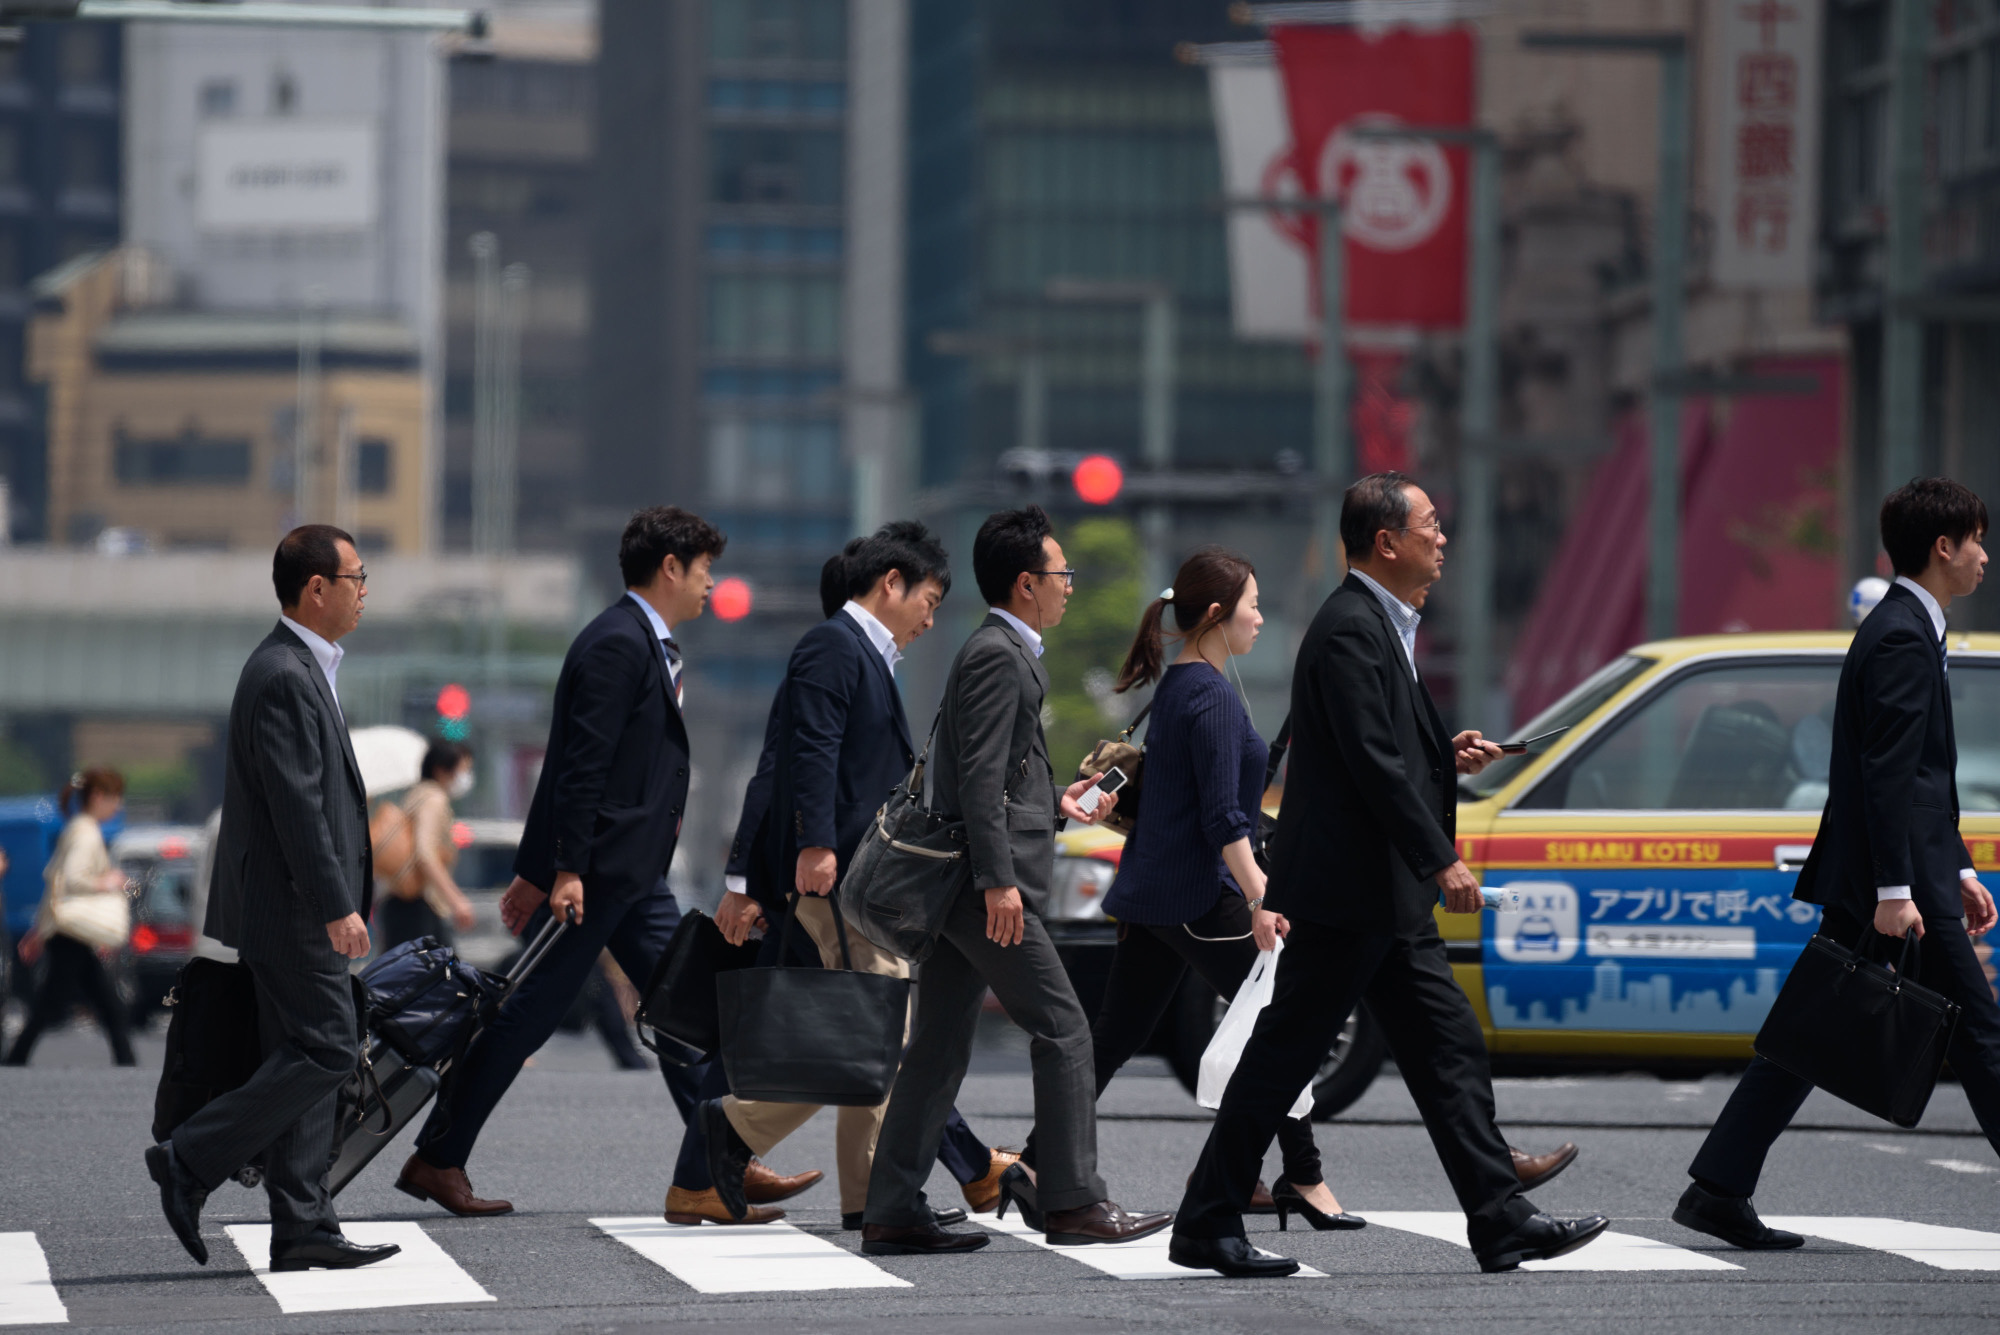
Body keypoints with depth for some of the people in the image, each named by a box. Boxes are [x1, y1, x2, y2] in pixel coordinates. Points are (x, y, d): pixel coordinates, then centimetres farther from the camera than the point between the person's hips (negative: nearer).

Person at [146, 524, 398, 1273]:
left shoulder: (301, 670, 16)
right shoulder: (283, 678, -17)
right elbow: (297, 804, -22)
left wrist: (345, 896, 21)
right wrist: (337, 907, -22)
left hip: (298, 909, 11)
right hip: (293, 907, -11)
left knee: (309, 1058, 8)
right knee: (327, 1052, -10)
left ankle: (302, 1228, 8)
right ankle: (191, 1163, -5)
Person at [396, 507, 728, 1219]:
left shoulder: (645, 644, 17)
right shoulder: (616, 645, -15)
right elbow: (582, 765, -21)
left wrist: (537, 869, 20)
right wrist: (564, 870, -25)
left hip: (632, 872, 10)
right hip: (593, 867, -10)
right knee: (531, 1010, -4)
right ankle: (437, 1160, 3)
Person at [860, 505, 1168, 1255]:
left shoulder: (998, 653, 21)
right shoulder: (999, 657, -11)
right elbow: (980, 774, -19)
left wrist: (1054, 802, 26)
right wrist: (998, 879, -23)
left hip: (957, 884, 10)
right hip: (989, 883, -10)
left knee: (939, 1048, 8)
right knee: (1062, 1031, -5)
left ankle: (892, 1213, 7)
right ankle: (1073, 1201, -4)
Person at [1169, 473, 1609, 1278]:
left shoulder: (1379, 623, 17)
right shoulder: (1351, 629, -16)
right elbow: (1370, 760, -22)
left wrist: (1445, 754, 9)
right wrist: (1442, 860, -20)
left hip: (1390, 899, 10)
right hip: (1344, 891, -10)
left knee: (1449, 1050, 6)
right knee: (1282, 1058, -3)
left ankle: (1502, 1221, 6)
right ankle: (1206, 1227, 4)